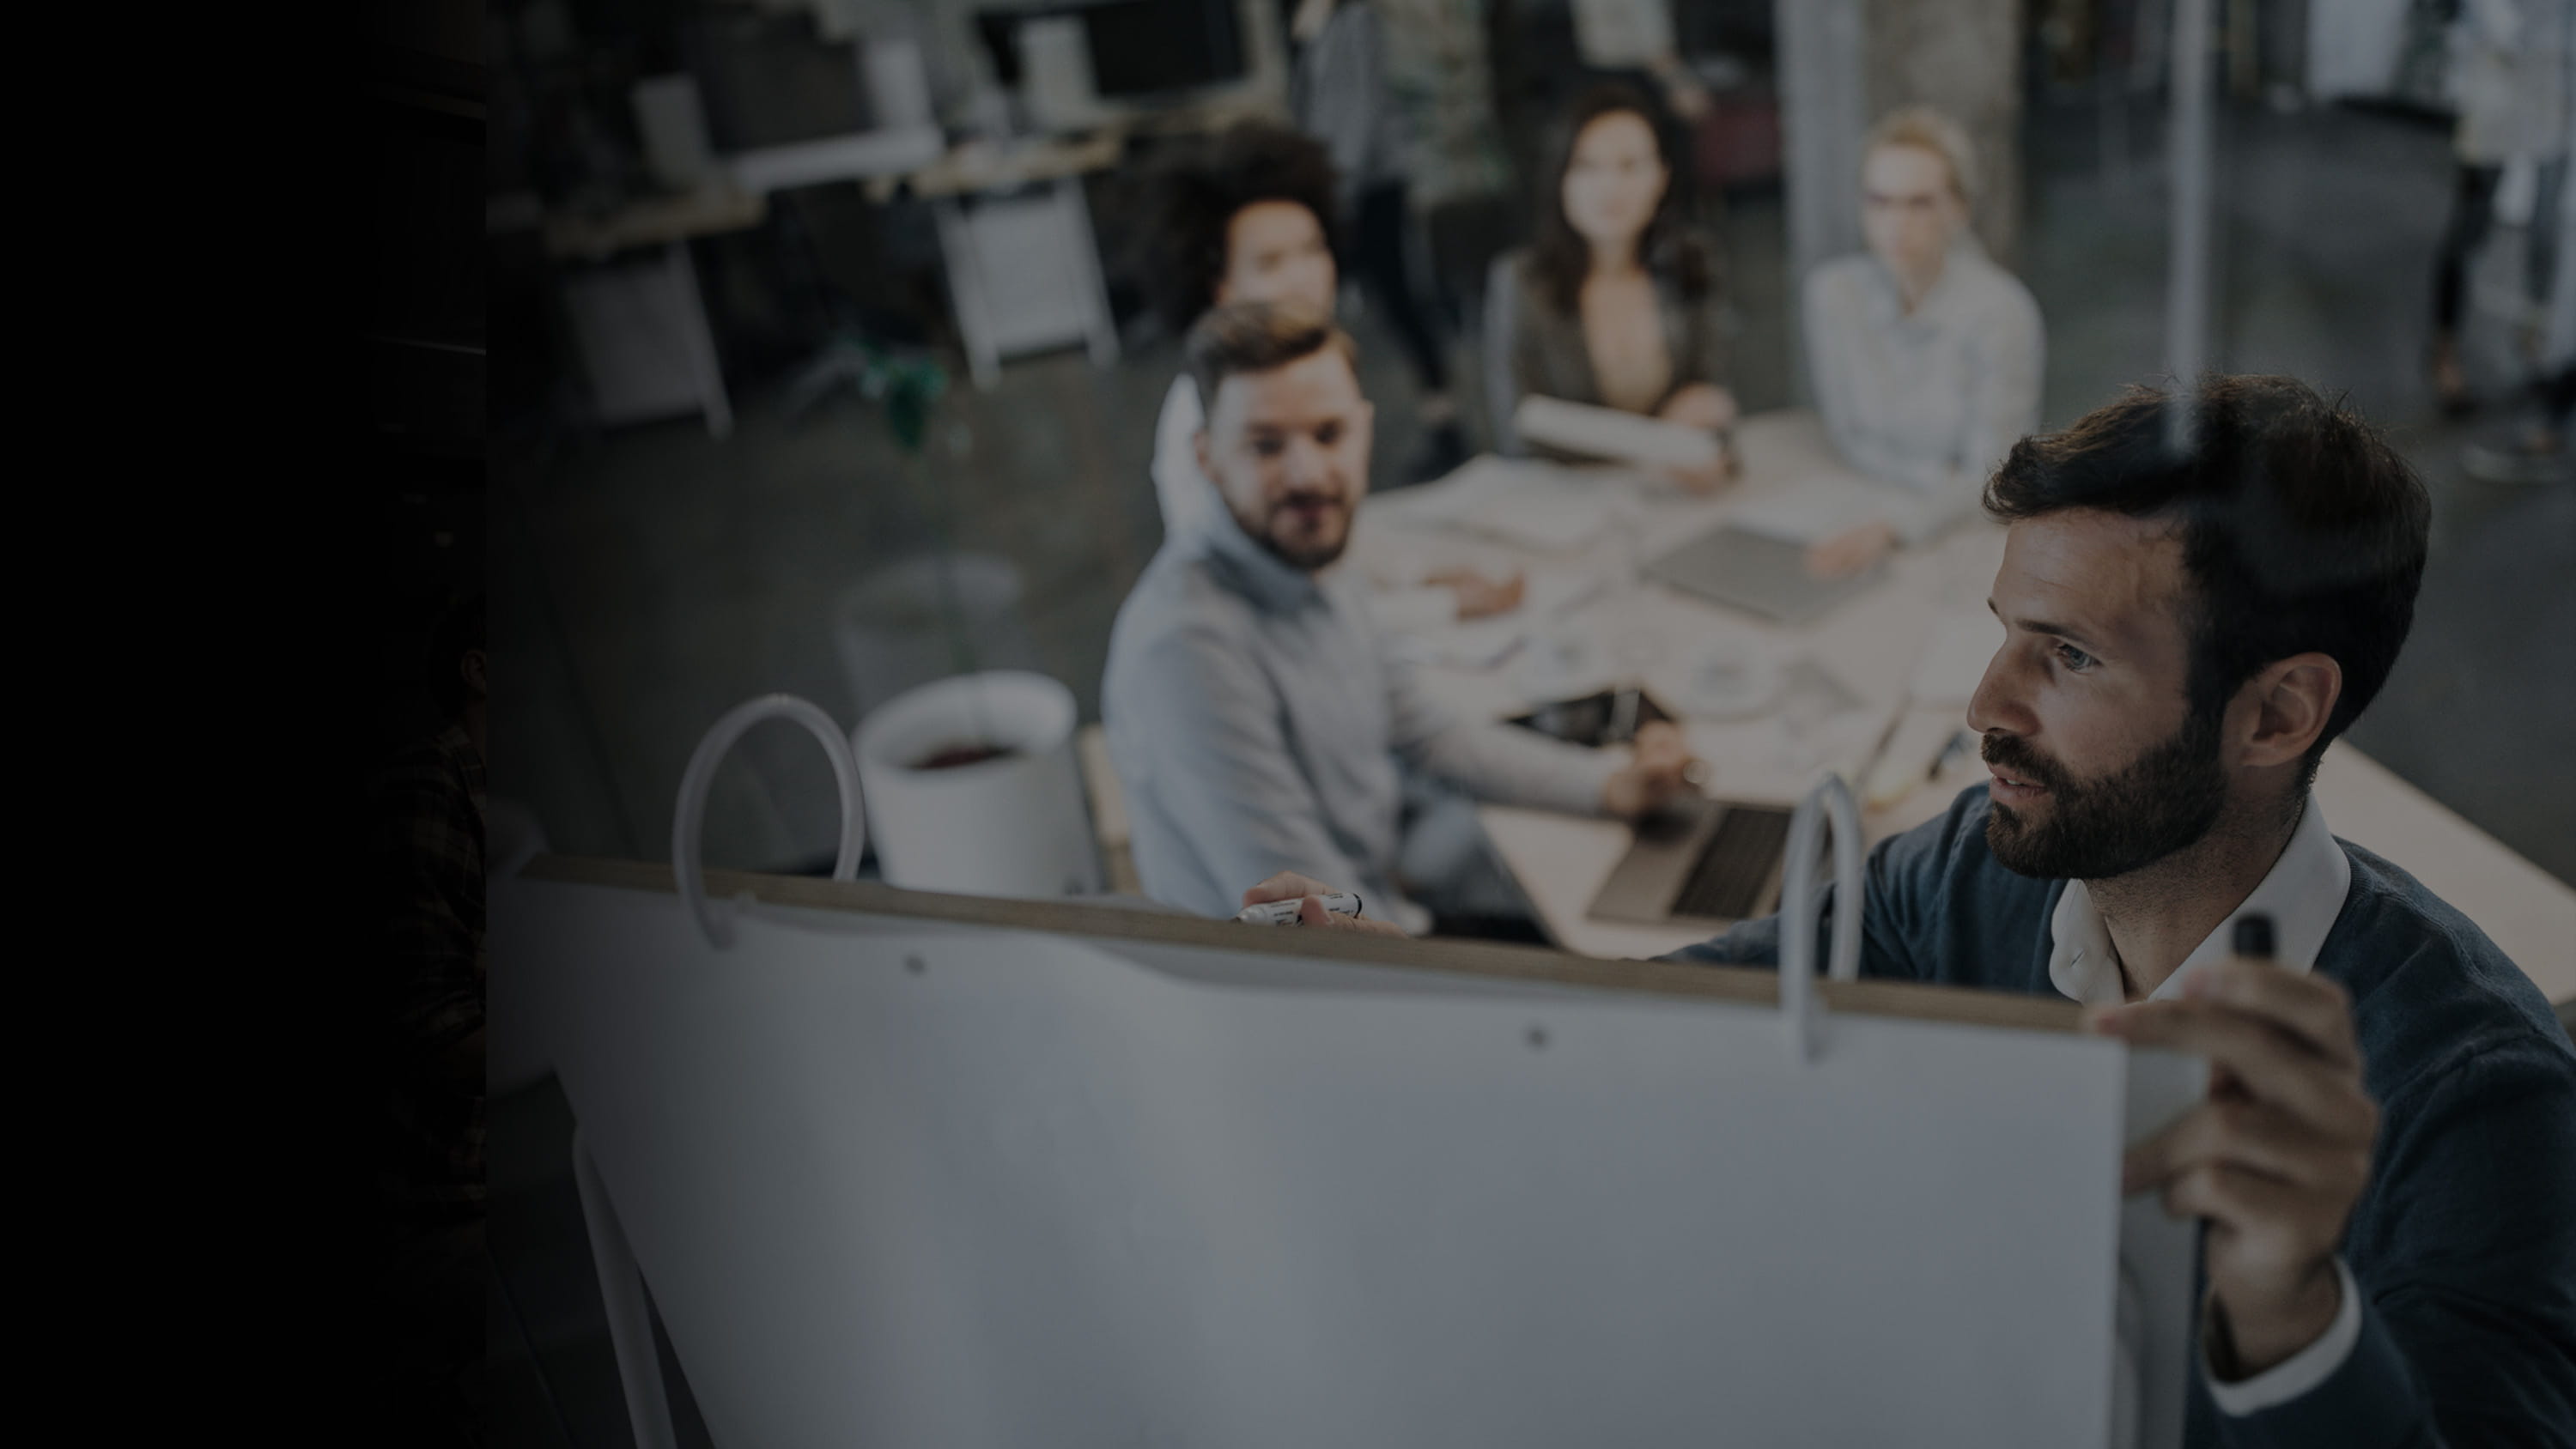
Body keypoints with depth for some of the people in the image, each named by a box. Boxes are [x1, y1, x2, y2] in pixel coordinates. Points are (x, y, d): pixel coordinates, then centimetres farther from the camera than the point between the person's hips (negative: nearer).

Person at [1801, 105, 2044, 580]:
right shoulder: (1832, 291, -5)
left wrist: (1889, 528, -31)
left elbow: (1989, 477, -14)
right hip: (1867, 515, 3)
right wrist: (1942, 482, -11)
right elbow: (1846, 437, 3)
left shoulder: (2001, 311, -15)